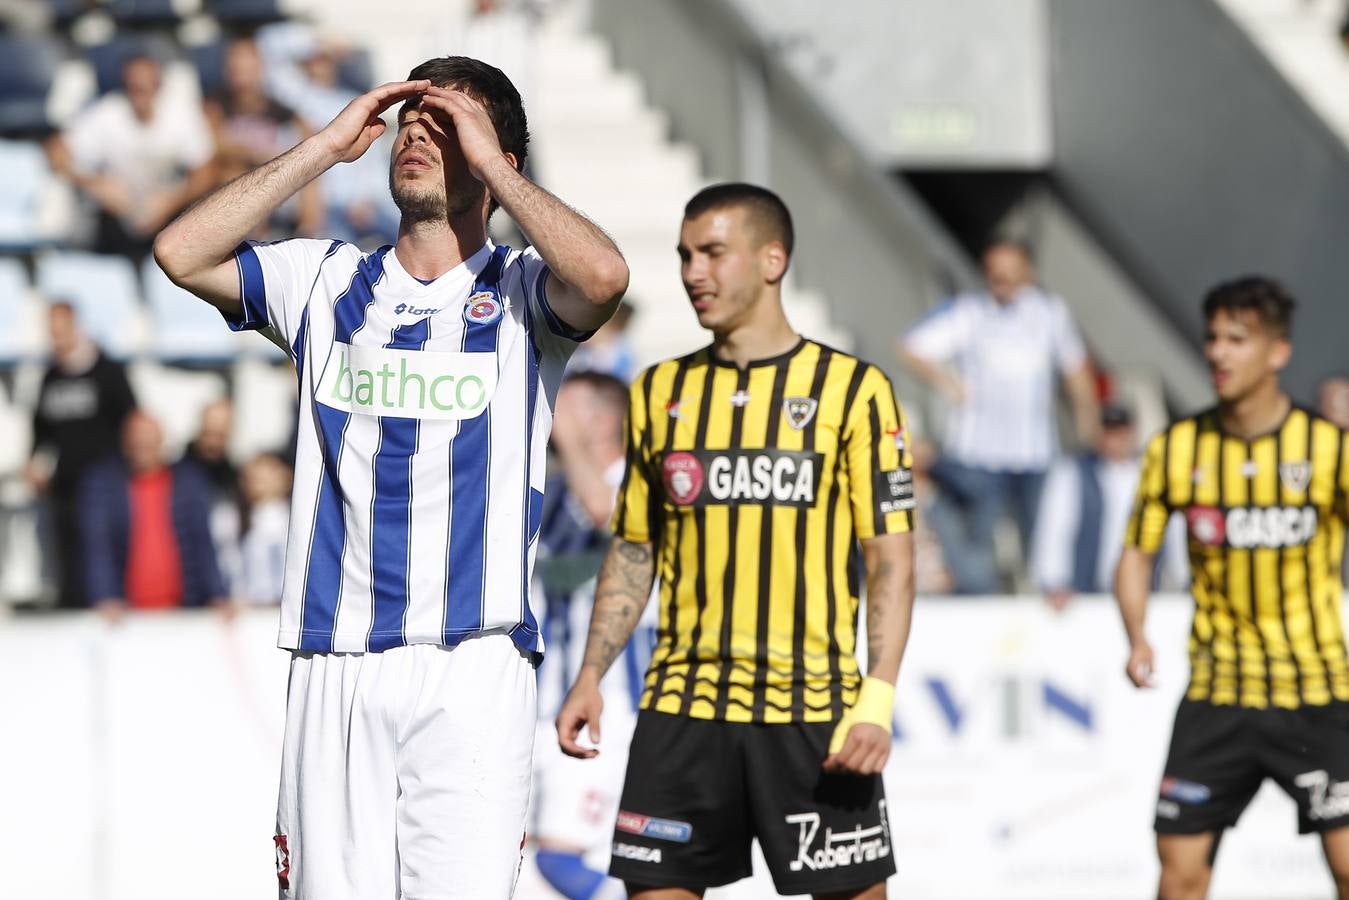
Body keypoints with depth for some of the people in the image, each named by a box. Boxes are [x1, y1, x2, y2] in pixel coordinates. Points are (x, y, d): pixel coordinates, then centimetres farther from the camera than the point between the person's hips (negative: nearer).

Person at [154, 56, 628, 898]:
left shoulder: (521, 294, 5)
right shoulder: (329, 280, 14)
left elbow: (604, 275, -18)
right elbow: (182, 253, 1)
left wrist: (490, 161, -7)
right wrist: (325, 148, 2)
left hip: (474, 667, -3)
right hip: (334, 664, 3)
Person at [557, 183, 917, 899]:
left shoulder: (852, 388, -1)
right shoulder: (660, 391, 11)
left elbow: (890, 557, -3)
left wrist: (877, 699, -13)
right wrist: (590, 676, 6)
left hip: (814, 708, -3)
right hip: (682, 707, 3)